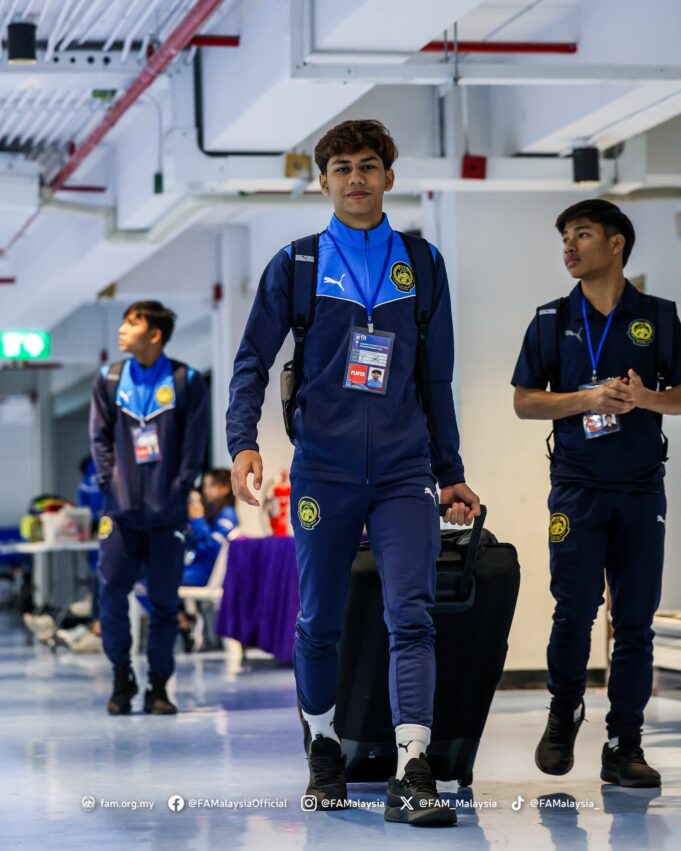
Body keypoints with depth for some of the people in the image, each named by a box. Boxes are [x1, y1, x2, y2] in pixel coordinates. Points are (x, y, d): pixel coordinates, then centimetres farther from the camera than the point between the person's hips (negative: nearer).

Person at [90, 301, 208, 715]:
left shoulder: (186, 381, 0)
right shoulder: (110, 379, 7)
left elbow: (195, 442, -1)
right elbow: (100, 435, 8)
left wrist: (178, 490, -8)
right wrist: (110, 480, -3)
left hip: (167, 511, -2)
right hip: (121, 509, 2)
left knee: (165, 600, 3)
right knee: (112, 593, -3)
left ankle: (159, 686, 13)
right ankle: (122, 678, 13)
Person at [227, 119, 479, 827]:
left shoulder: (422, 264, 11)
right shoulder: (296, 265, 6)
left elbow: (437, 378, 16)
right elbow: (253, 360, 5)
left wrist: (451, 473, 16)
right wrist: (242, 442, -11)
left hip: (405, 471, 0)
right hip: (324, 469, 0)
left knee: (411, 617, -13)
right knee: (319, 623, 8)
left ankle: (411, 777, -19)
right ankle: (323, 748, 29)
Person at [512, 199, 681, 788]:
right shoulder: (553, 320, 8)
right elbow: (524, 401, 5)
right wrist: (587, 399, -11)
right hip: (577, 484, 0)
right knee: (575, 609, -7)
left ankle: (624, 745, 6)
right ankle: (564, 711, 19)